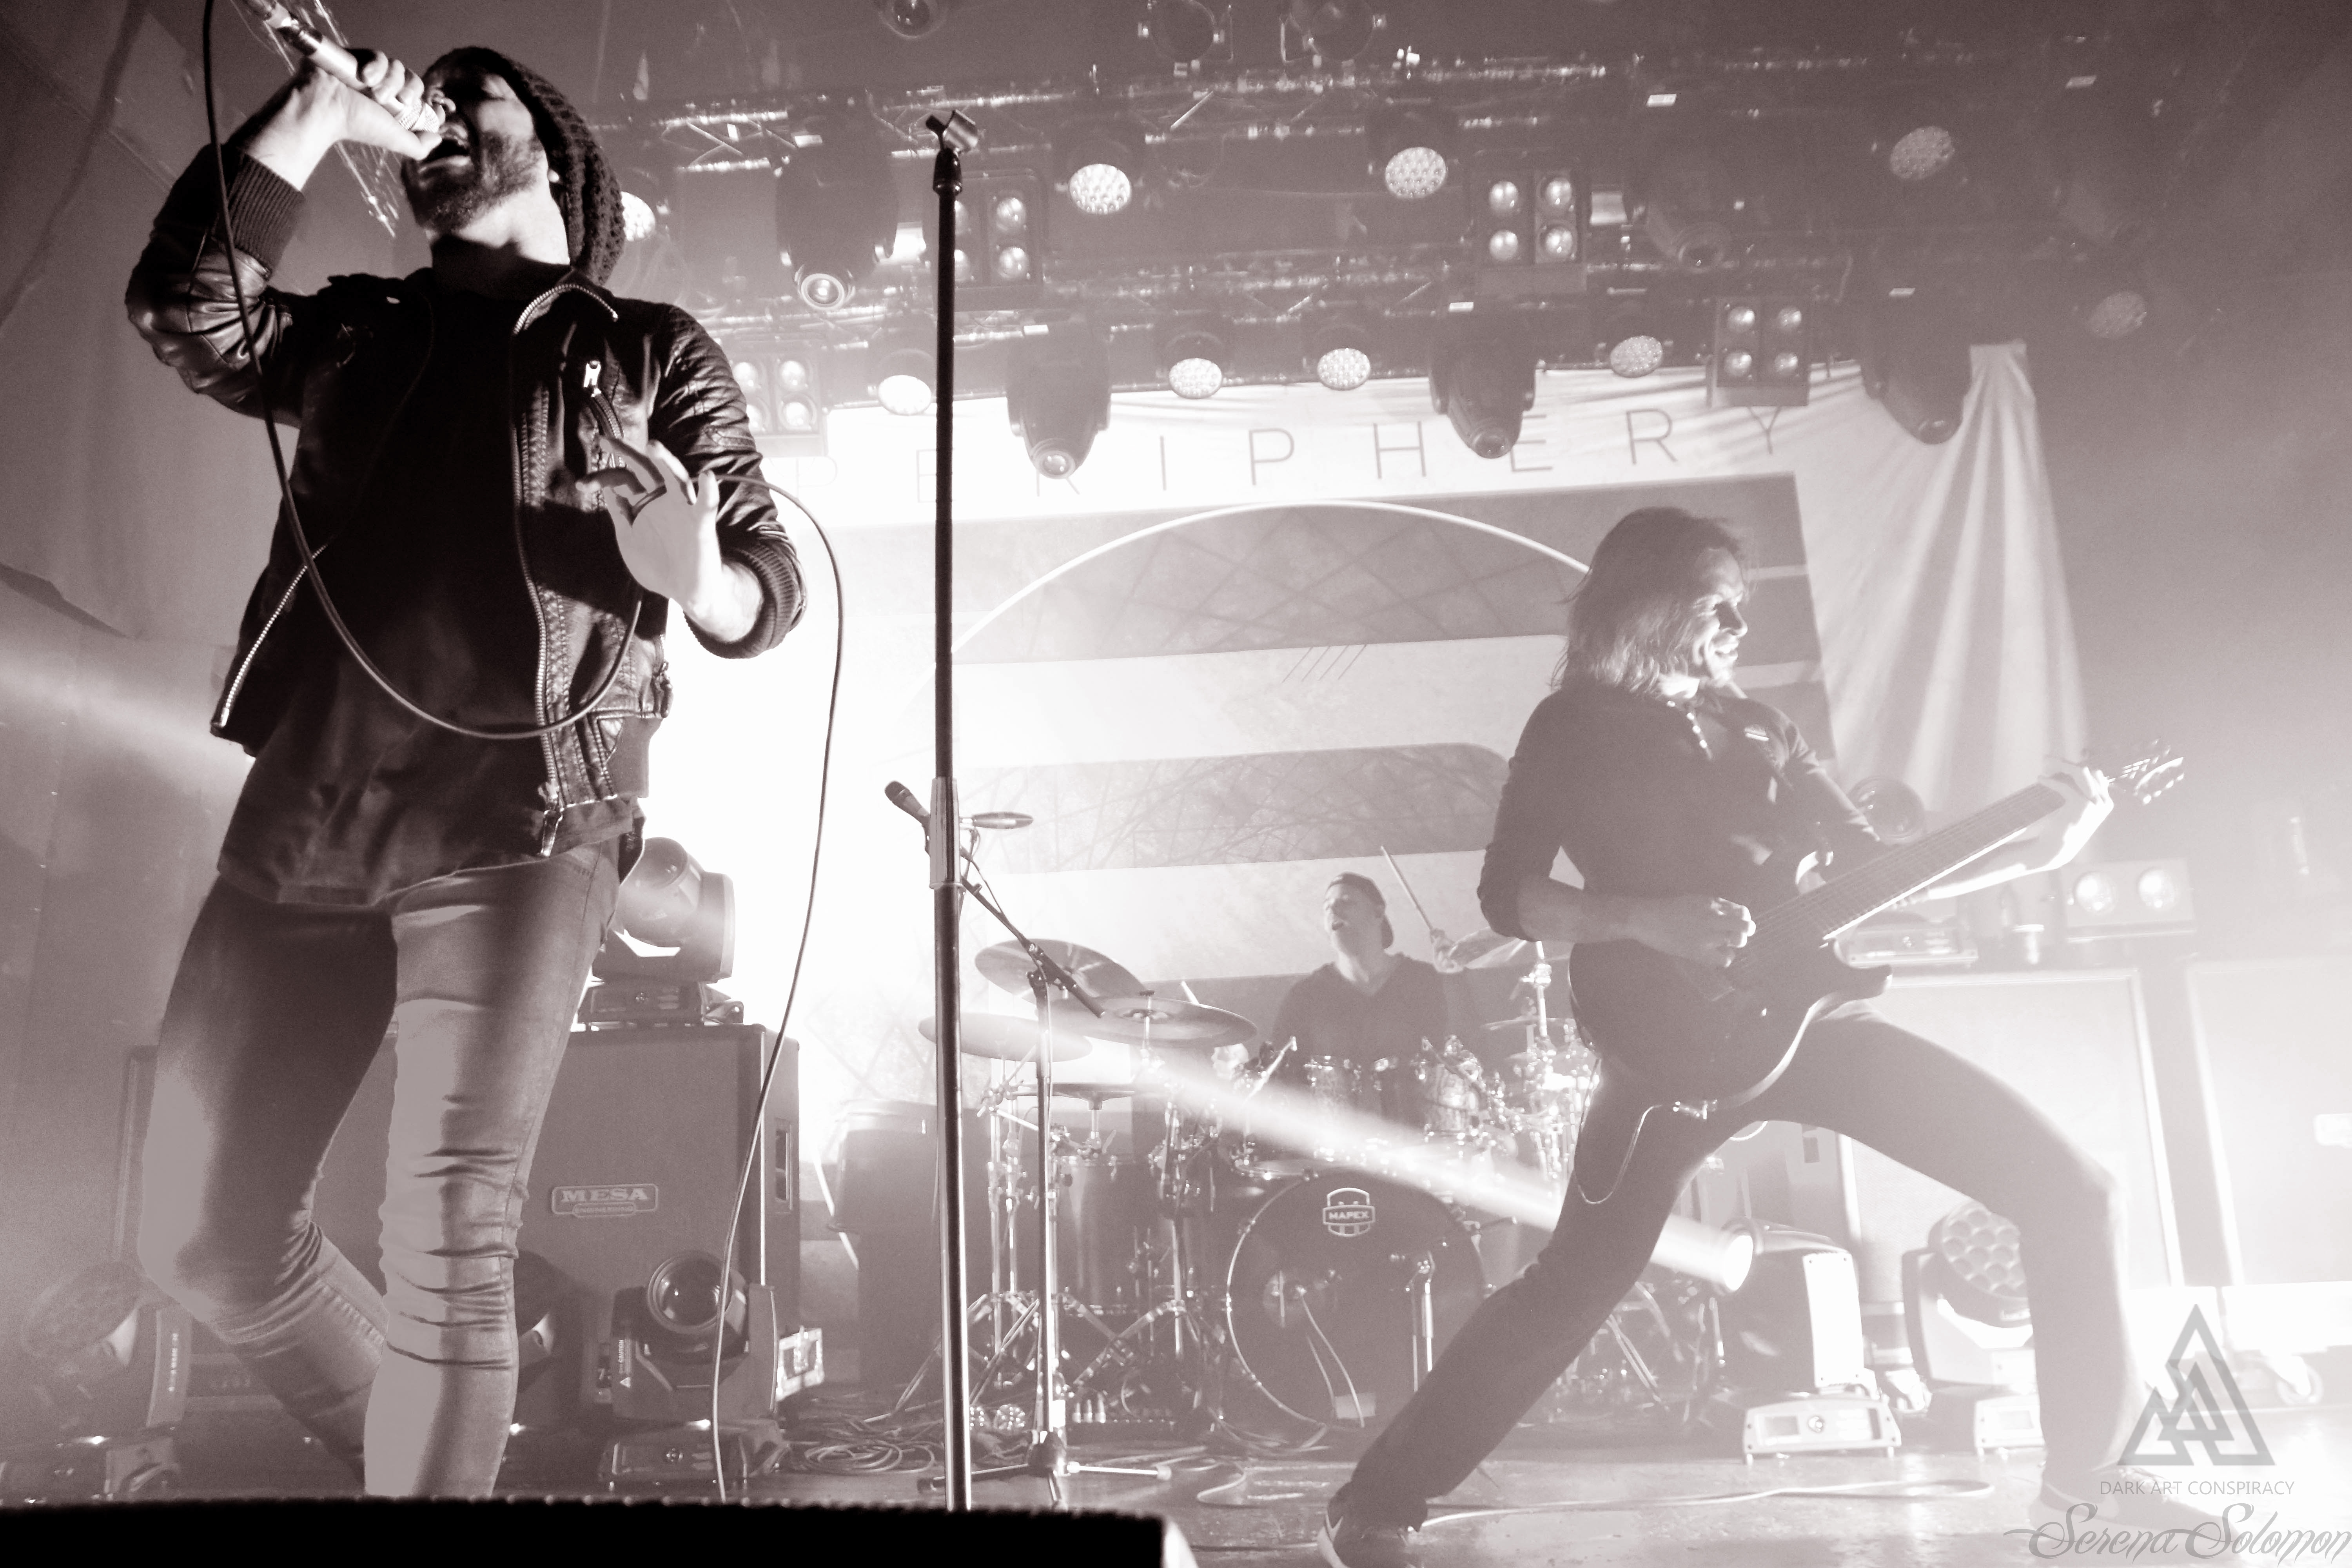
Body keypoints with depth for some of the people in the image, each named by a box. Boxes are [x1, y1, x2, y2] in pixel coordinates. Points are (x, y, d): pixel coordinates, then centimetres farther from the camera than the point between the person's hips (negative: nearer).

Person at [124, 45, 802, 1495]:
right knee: (204, 1230, 8)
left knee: (450, 1243, -13)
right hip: (304, 824, 5)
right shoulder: (358, 335, 22)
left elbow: (772, 589, 3)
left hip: (520, 828, -5)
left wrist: (693, 574, -20)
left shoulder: (652, 352, 12)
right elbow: (189, 312, 2)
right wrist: (316, 117, 3)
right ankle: (403, 1450, 30)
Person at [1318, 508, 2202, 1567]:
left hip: (1808, 1010, 6)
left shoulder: (1754, 727, 17)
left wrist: (2038, 850, 6)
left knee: (2070, 1189, -2)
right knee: (1571, 1291, -12)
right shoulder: (1573, 728, 2)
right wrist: (1644, 918, -22)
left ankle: (2090, 1474, 15)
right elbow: (1508, 895, -6)